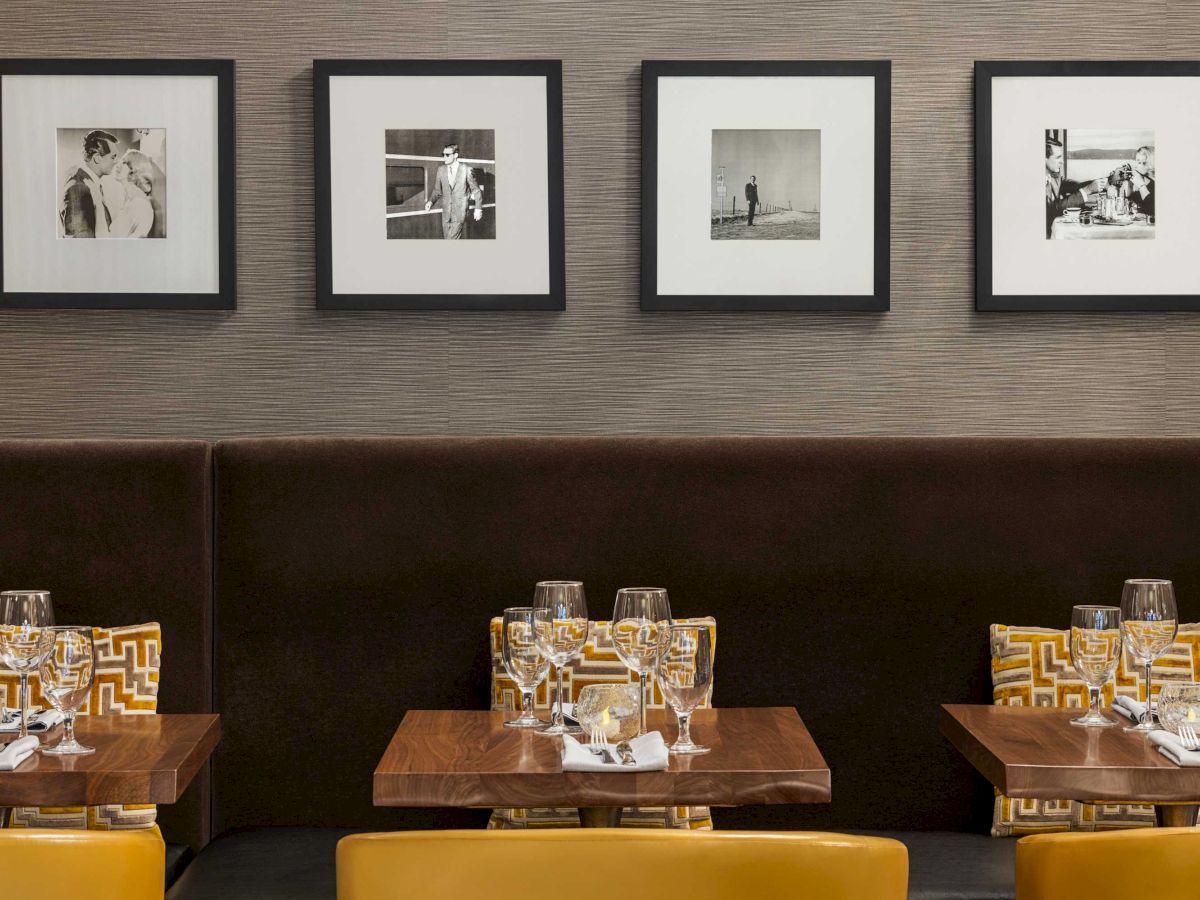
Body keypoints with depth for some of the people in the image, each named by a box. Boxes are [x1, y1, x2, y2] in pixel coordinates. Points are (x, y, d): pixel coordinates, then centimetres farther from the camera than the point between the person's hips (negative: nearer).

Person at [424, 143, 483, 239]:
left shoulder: (466, 170, -4)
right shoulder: (441, 169, 7)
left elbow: (476, 190, 2)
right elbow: (437, 190, 13)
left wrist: (478, 209, -3)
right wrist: (431, 201, -5)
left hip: (460, 212, -5)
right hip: (446, 213, 5)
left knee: (451, 239, -14)